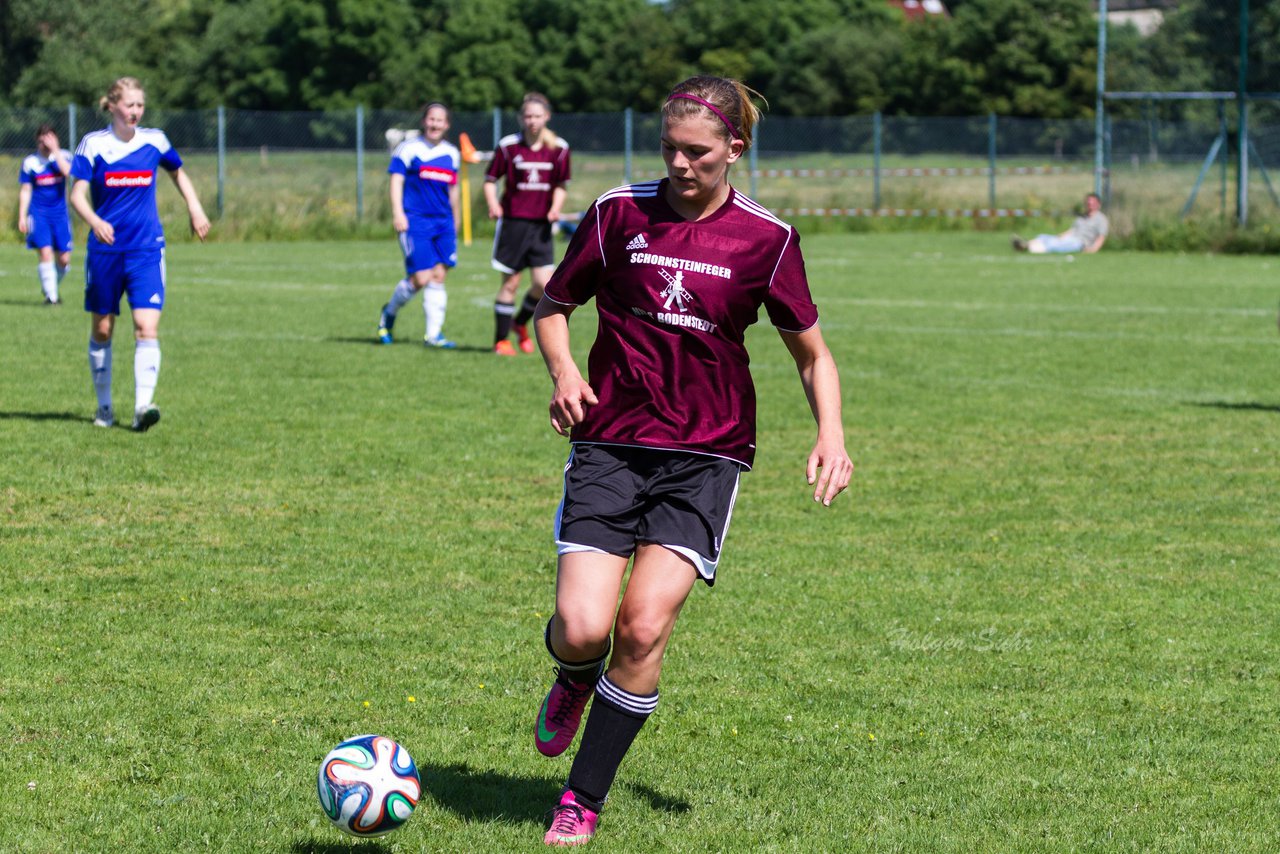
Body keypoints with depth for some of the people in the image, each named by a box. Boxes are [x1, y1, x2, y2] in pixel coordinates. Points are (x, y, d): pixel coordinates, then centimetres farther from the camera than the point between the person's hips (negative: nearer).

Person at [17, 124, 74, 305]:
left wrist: (54, 150, -20)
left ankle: (53, 286, 27)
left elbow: (67, 171, -21)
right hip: (38, 213, -2)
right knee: (45, 253, -16)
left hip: (60, 213, 2)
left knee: (64, 258, 1)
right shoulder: (30, 162, 1)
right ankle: (50, 295, -7)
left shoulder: (63, 157, 1)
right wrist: (22, 217, 0)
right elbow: (25, 191, 5)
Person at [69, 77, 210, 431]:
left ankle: (143, 407, -20)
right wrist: (94, 221, -32)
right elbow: (77, 194, -13)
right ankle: (104, 406, 25)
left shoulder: (154, 141, 2)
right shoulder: (93, 145, -5)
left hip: (146, 249, 0)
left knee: (147, 328, -15)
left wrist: (195, 209, 13)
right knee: (102, 330, 9)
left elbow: (178, 173, 22)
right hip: (105, 251, 0)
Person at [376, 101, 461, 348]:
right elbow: (396, 181, -7)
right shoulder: (408, 149, -3)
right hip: (415, 221, -5)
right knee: (420, 279, -10)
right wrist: (397, 212, -18)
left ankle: (434, 334, 5)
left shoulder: (452, 153, 13)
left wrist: (455, 220, 27)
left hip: (444, 222, 5)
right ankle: (389, 313, 16)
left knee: (438, 277, 0)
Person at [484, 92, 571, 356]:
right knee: (510, 283, 1)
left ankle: (520, 323, 22)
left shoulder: (558, 148, 3)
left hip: (541, 225, 2)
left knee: (545, 284, -7)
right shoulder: (508, 146, -4)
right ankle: (501, 340, 14)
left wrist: (555, 208, -4)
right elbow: (490, 179, 2)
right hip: (513, 222, -2)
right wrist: (493, 205, -15)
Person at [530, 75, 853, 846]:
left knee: (646, 625, -15)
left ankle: (585, 800, 4)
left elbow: (812, 354, 8)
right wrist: (563, 369, -7)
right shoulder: (620, 214, 0)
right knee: (582, 630, -13)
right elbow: (555, 305, 13)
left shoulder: (766, 239, -1)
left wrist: (832, 435, -8)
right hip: (610, 444, 1)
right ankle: (575, 680, 27)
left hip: (707, 456, -1)